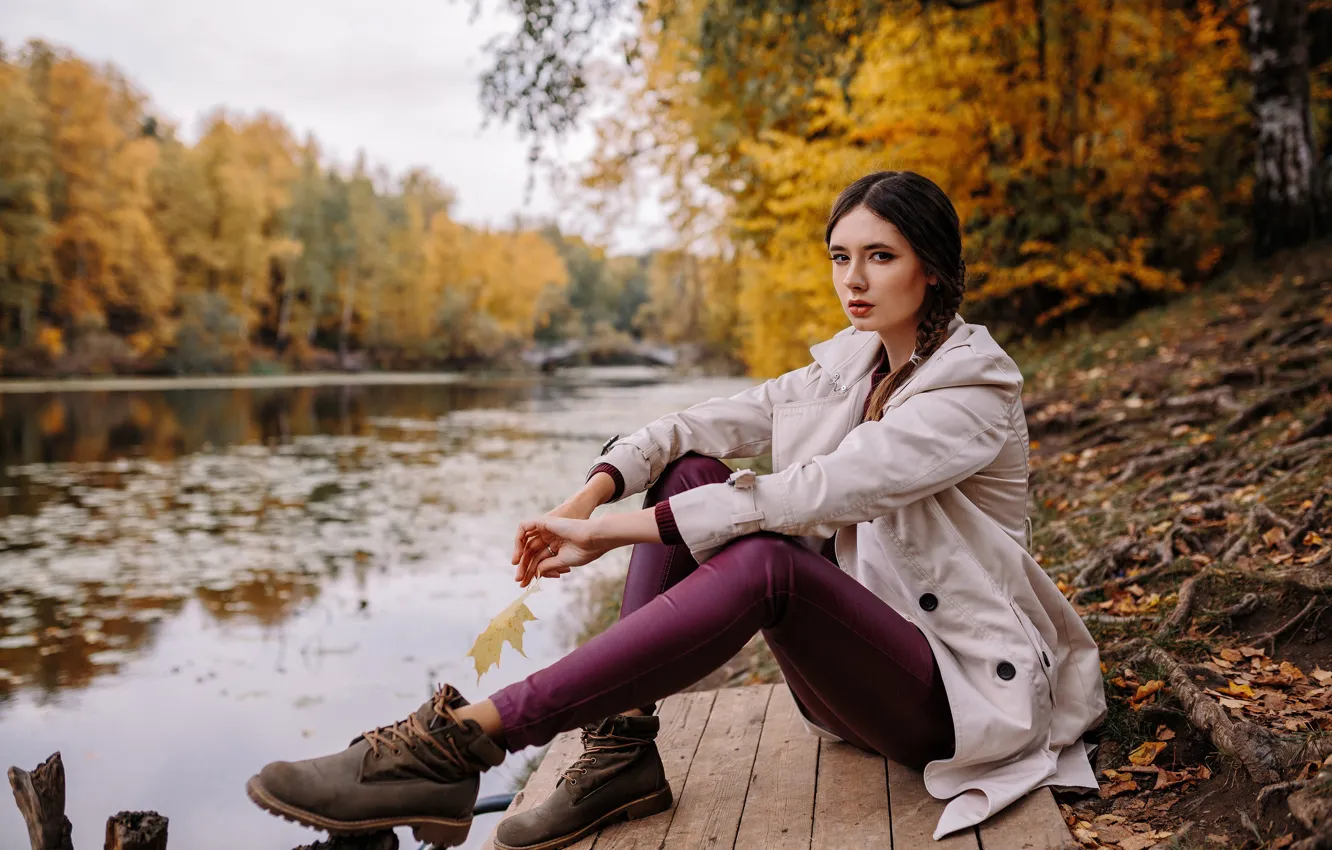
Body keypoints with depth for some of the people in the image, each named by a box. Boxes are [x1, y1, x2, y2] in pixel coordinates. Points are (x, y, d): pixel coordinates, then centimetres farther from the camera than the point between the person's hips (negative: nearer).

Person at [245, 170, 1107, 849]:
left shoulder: (973, 389, -17)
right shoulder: (852, 365, 8)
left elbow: (807, 493, -28)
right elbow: (710, 422, 2)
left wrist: (607, 534, -27)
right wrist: (587, 496, -16)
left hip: (953, 688, -7)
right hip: (852, 665, 7)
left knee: (767, 561, -37)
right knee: (691, 476, -9)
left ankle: (462, 741, -38)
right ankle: (622, 747, -15)